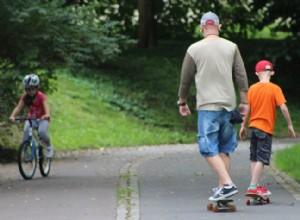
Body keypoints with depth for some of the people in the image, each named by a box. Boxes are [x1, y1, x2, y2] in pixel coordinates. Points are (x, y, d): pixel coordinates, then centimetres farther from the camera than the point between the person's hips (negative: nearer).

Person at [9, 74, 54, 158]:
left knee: (41, 132, -30)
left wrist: (47, 115, -58)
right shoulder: (24, 97, -11)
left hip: (42, 119, -3)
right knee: (26, 130, -27)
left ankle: (49, 146, 0)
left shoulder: (41, 96, -21)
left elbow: (46, 106, -36)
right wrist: (13, 115, -41)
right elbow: (19, 107, -20)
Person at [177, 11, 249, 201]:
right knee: (224, 148, 13)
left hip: (207, 106, -4)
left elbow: (186, 79, 5)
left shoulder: (194, 50, -1)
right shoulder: (231, 47, 5)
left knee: (209, 148, -4)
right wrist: (244, 102, 12)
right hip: (228, 105, 4)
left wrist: (182, 102, 18)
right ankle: (223, 187, 13)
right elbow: (242, 76, 4)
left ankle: (227, 184, -18)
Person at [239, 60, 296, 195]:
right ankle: (252, 188, -13)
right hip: (266, 128, -5)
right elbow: (283, 108, -14)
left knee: (254, 158, 14)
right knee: (262, 159, -6)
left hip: (253, 127, 5)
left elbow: (247, 109, 3)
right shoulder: (275, 89, -9)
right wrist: (290, 124, -4)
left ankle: (254, 186, 15)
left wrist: (243, 126, 12)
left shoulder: (252, 88, 2)